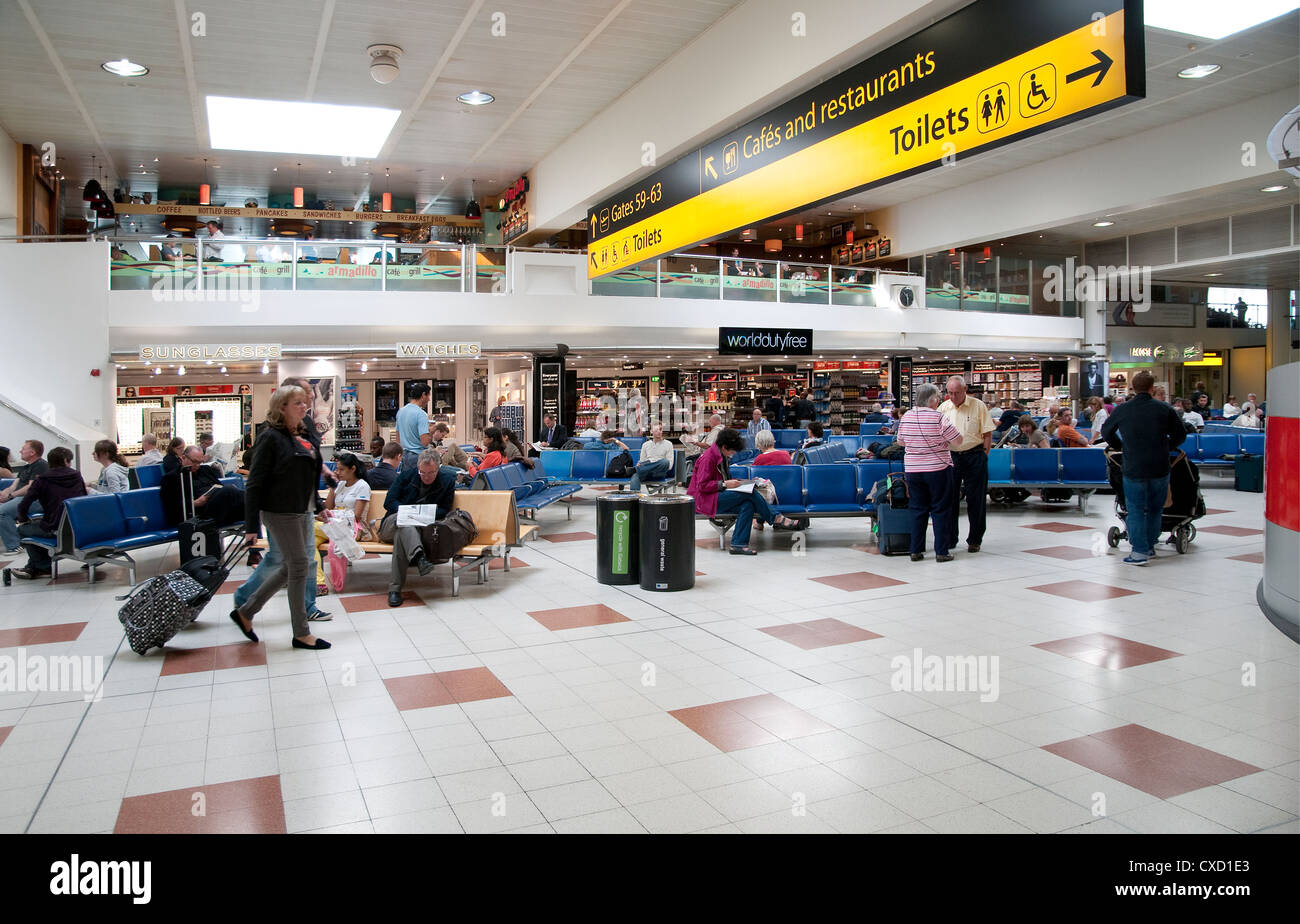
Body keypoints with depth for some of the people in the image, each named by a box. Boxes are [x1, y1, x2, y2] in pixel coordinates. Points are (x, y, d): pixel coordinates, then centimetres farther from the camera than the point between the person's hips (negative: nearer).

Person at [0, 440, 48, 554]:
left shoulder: (41, 465, -4)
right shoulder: (24, 468, 26)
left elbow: (31, 488, -14)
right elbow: (13, 487, 18)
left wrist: (10, 495, -16)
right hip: (20, 497, 9)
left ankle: (14, 545, -22)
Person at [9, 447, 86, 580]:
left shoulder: (42, 480, -4)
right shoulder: (76, 475, 6)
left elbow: (23, 505, -5)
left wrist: (23, 520, 15)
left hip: (55, 529, -5)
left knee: (23, 529, 21)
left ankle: (44, 567, 23)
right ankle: (32, 567, 36)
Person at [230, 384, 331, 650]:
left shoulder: (306, 434, 11)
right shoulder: (271, 437, -13)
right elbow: (255, 483, -14)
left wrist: (318, 506, 23)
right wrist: (251, 526, -17)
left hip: (302, 511, 9)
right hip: (280, 512, -9)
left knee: (290, 567, 14)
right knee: (299, 566, -3)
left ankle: (245, 611, 29)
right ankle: (301, 633, 9)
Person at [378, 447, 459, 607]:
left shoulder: (447, 480, 3)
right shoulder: (407, 475, 3)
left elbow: (444, 510, 4)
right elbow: (389, 502, 1)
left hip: (420, 528, -1)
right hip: (391, 525, 1)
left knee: (401, 533, -37)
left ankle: (395, 588, -42)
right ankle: (418, 556, -60)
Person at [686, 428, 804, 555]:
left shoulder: (721, 456, 16)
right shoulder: (708, 457, -14)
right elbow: (702, 485, -19)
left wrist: (732, 481, 10)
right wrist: (724, 484, -21)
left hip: (718, 496, 10)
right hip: (704, 500, -10)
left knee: (748, 505, -18)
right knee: (750, 493, -21)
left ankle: (738, 544, -22)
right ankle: (775, 519, -8)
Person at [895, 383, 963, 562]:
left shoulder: (906, 417, 1)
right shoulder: (938, 418, -15)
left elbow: (900, 441, 14)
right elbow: (957, 441, -10)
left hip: (912, 470, 4)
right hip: (938, 469, -4)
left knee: (917, 510, 11)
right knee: (940, 511, 5)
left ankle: (916, 551, 12)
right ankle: (941, 551, 8)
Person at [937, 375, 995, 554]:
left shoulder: (978, 406, -3)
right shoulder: (943, 408, 4)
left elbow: (987, 434, 0)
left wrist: (984, 456, -5)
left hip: (974, 457, -2)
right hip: (950, 457, 2)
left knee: (975, 499, 3)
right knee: (950, 498, 6)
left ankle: (975, 540, 14)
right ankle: (949, 539, 16)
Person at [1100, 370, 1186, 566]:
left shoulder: (1122, 409, -2)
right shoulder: (1165, 409, 0)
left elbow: (1106, 432, 11)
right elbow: (1180, 435, 7)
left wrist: (1120, 447, 25)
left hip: (1133, 469, -1)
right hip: (1160, 467, 2)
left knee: (1135, 510, 3)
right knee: (1155, 509, 16)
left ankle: (1139, 551, -2)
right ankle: (1150, 546, 25)